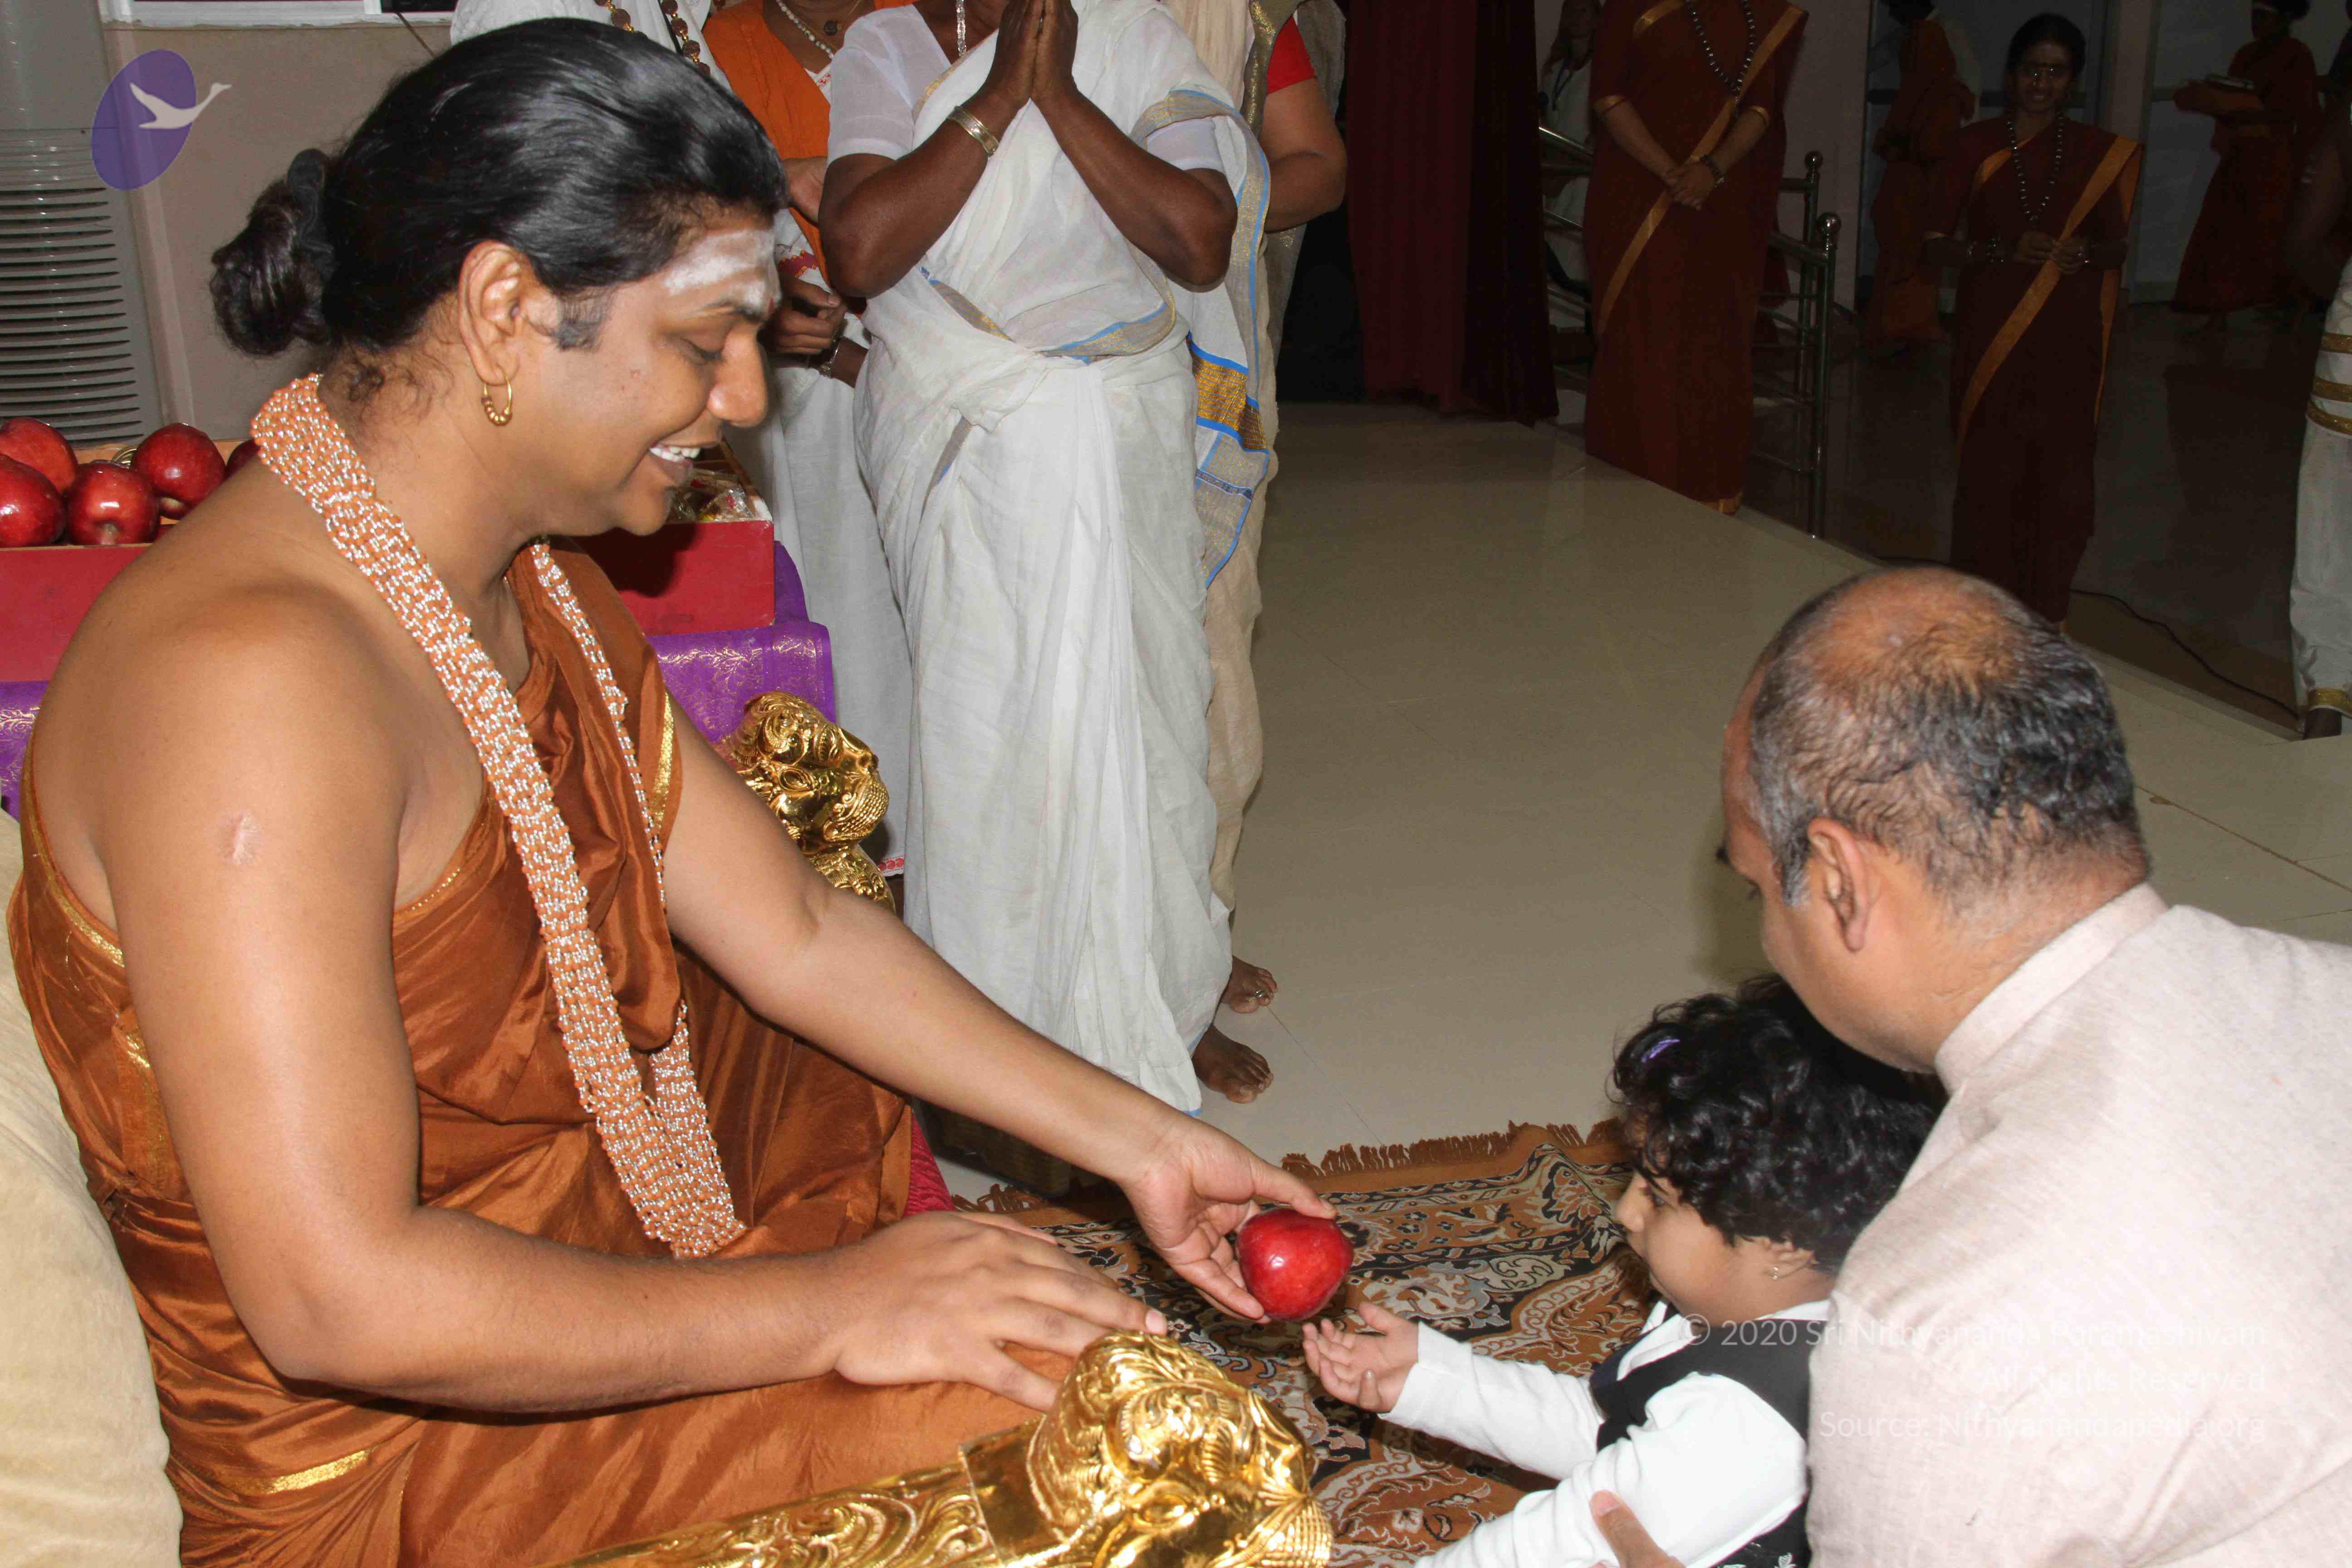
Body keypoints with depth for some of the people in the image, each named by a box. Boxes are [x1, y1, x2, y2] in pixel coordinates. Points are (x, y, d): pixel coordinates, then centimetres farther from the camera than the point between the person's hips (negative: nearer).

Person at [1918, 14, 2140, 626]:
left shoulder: (2102, 153, 7)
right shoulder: (1976, 146, 3)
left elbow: (2117, 245, 13)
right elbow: (1933, 247, 0)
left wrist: (2086, 253, -11)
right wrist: (2004, 250, -17)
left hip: (2067, 341, 1)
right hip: (1990, 338, -1)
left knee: (2061, 476, -2)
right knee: (1988, 474, -2)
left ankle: (2044, 616, 10)